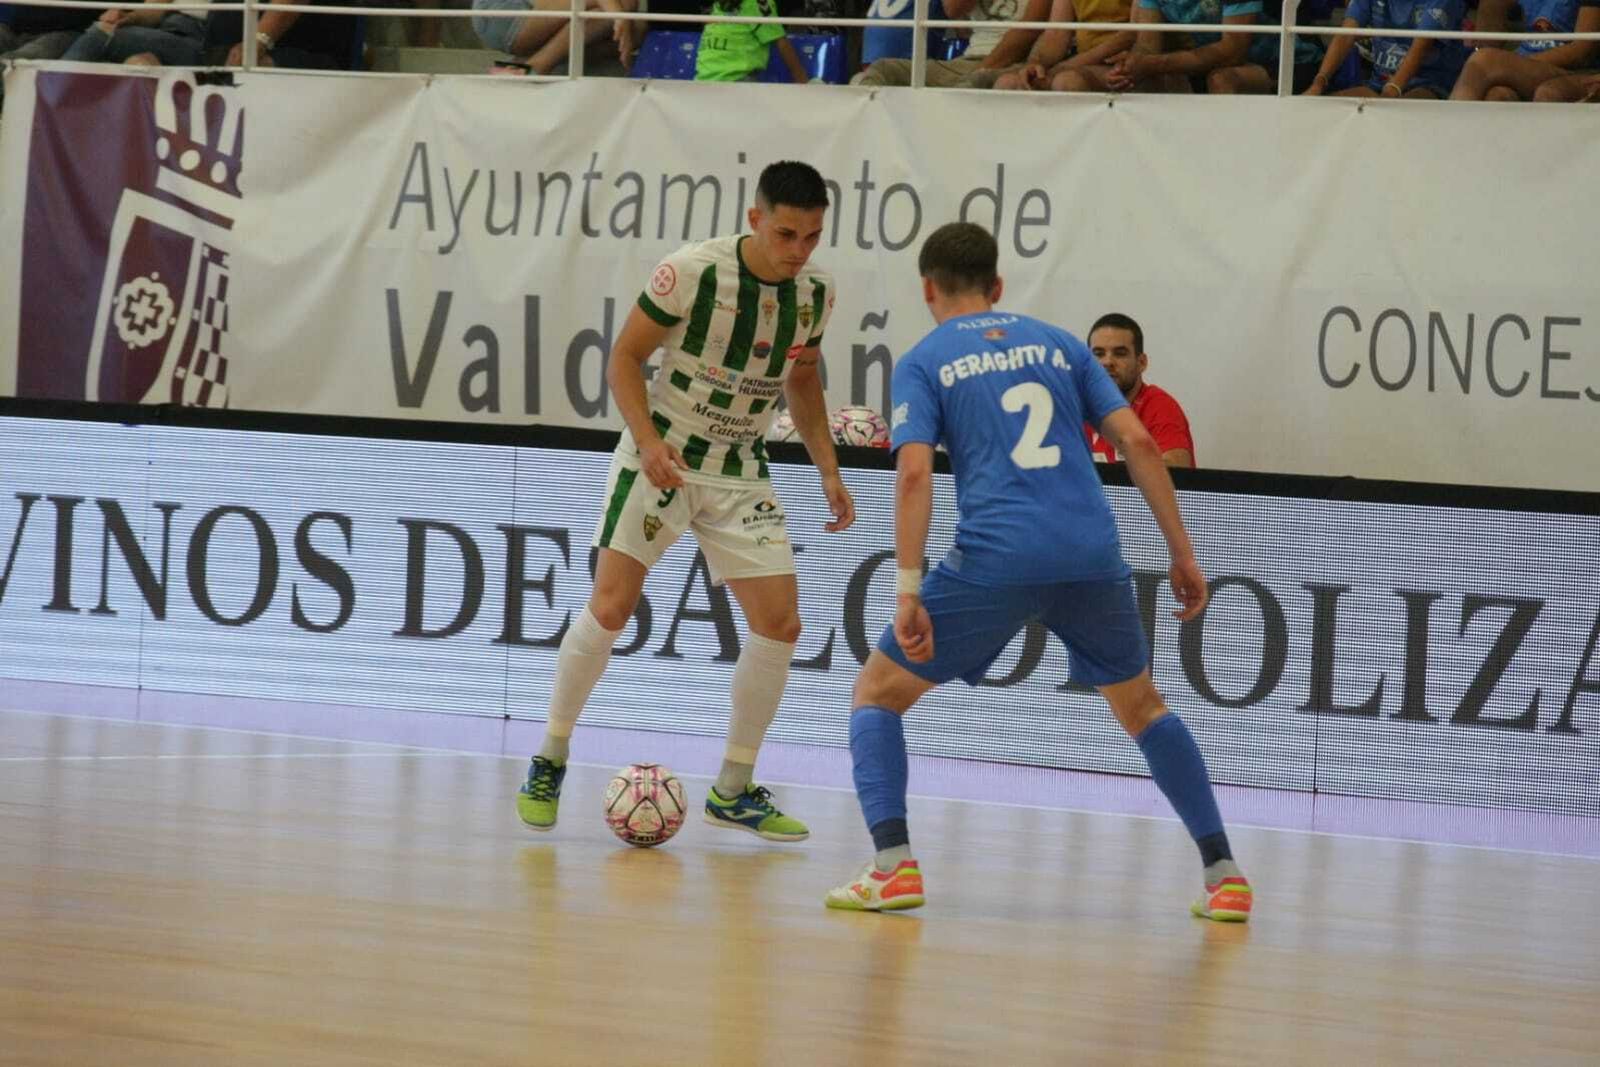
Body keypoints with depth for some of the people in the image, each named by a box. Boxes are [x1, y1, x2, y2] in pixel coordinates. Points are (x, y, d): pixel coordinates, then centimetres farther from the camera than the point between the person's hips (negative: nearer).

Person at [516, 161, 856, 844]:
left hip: (740, 474, 5)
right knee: (610, 607, -14)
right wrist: (650, 441, -25)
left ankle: (733, 791, 8)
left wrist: (828, 469, 7)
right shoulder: (693, 272, -18)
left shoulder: (815, 294, -3)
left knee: (780, 622, -5)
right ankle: (549, 762, 4)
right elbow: (624, 358, -11)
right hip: (661, 458, -4)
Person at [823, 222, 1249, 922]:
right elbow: (1137, 442, 10)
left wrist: (908, 590, -10)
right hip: (1093, 557, 3)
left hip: (994, 561, -3)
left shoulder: (922, 363, 9)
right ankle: (1223, 875, 17)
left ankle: (894, 864, -7)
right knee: (1142, 709, 26)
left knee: (877, 694, 13)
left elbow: (915, 473, -6)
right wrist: (1182, 553, 14)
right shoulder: (1057, 344, 19)